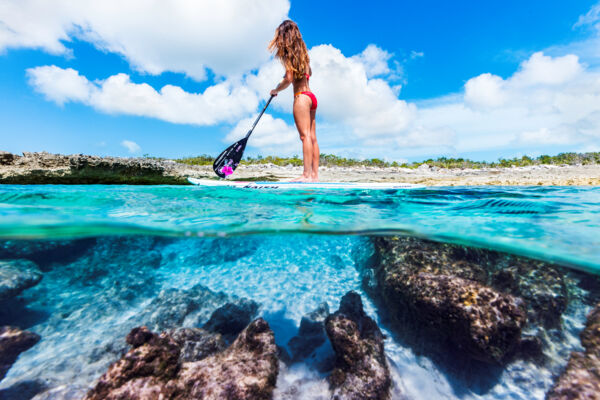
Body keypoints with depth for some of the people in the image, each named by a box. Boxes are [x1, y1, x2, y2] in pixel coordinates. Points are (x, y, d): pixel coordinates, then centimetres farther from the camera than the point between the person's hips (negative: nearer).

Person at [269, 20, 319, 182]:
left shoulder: (288, 53, -4)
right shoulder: (302, 51, 20)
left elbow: (289, 79, -12)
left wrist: (276, 90, 4)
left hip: (301, 96, -8)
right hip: (311, 96, 8)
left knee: (305, 135, -13)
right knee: (312, 137, 3)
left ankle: (307, 175, -15)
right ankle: (315, 174, 5)